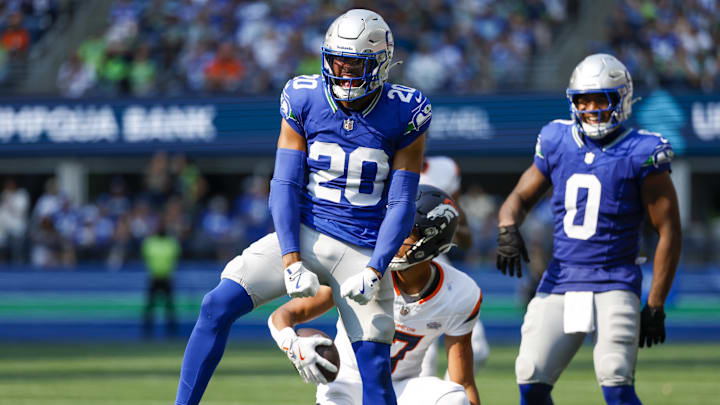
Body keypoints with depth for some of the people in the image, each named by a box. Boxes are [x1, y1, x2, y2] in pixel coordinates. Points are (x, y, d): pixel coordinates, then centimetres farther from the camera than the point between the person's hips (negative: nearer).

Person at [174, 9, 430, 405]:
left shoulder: (404, 113, -8)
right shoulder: (304, 100, -4)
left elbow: (401, 205, -5)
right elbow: (285, 186, -3)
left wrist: (374, 271, -16)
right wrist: (291, 261, -15)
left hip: (363, 250, -1)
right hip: (302, 235, 1)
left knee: (374, 371, -8)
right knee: (218, 305, -18)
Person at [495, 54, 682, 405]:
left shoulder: (642, 154, -6)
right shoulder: (557, 143, 8)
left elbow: (669, 232, -5)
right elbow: (521, 197, 17)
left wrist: (655, 307, -7)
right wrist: (507, 230, -8)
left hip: (613, 284, -5)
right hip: (560, 283, 5)